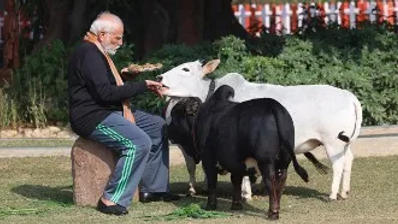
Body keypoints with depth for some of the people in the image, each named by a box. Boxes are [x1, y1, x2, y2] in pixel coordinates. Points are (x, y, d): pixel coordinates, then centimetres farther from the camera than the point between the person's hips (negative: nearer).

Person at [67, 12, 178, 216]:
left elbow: (113, 86, 20)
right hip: (92, 117, -11)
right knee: (139, 142, -28)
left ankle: (152, 189, 12)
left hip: (111, 112, 11)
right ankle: (112, 200, -24)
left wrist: (145, 86, 8)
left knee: (158, 127, 12)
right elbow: (105, 92, -24)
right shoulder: (89, 54, -17)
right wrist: (142, 86, -17)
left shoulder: (98, 53, 18)